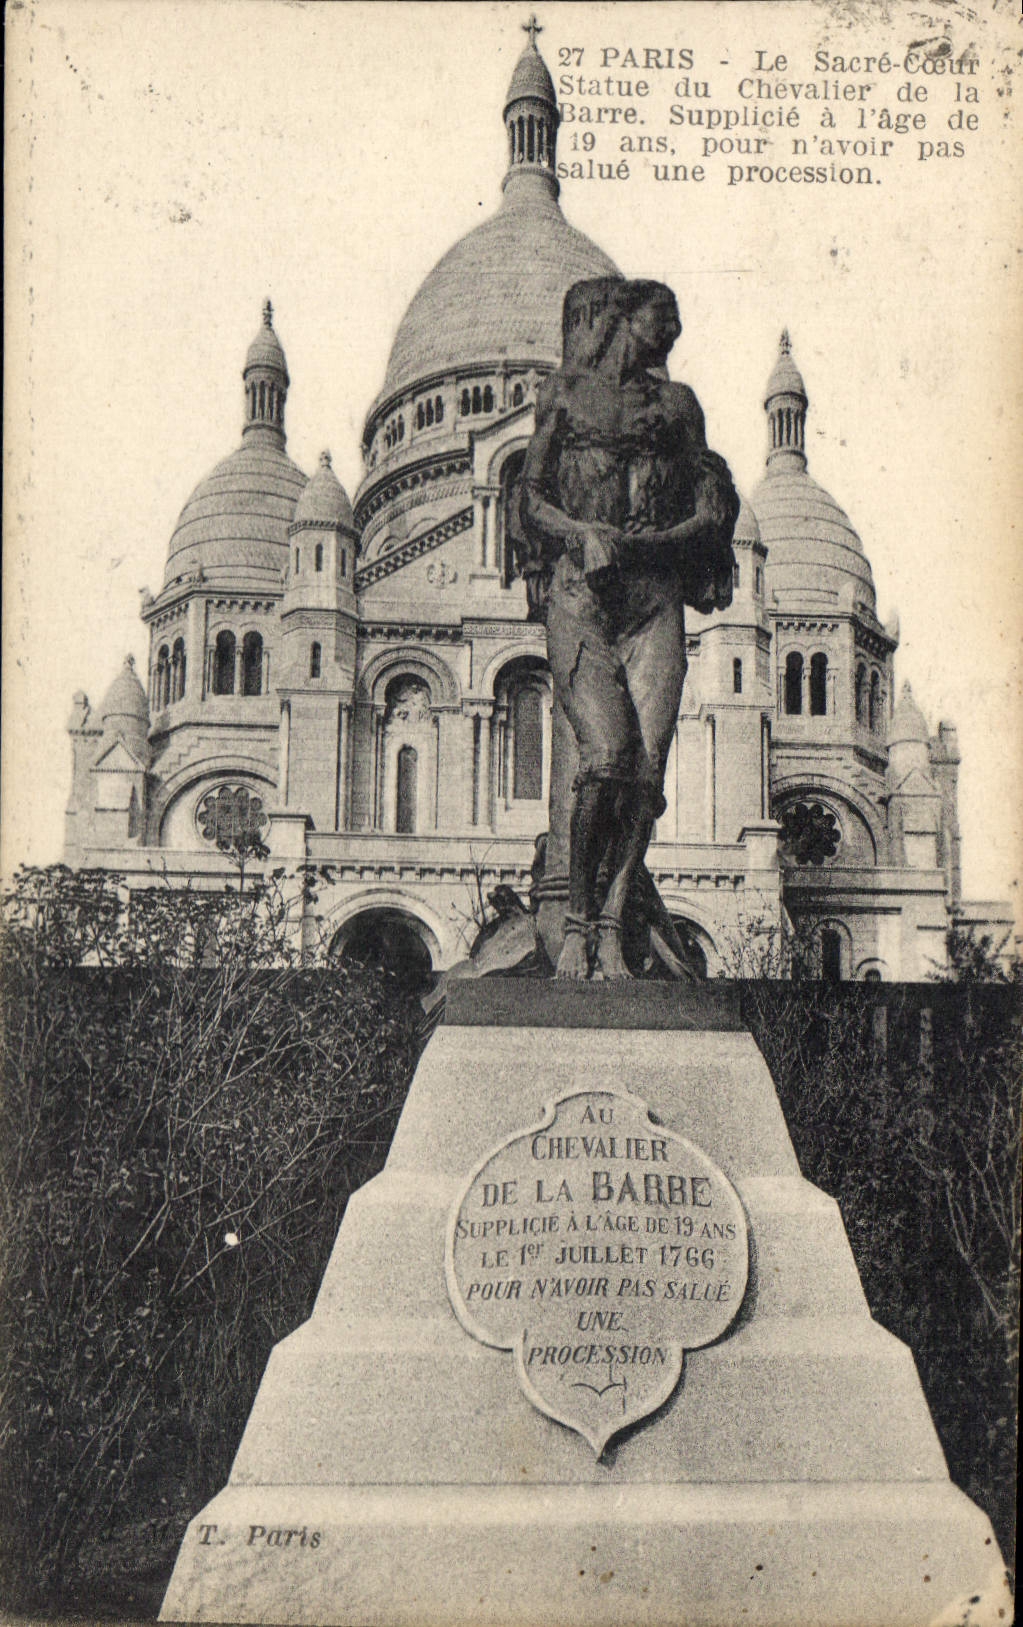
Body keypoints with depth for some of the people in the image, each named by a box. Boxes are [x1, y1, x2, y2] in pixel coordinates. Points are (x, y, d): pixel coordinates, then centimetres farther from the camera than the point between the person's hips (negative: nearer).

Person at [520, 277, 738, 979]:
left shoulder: (676, 402, 19)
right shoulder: (564, 392, 14)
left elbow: (712, 513, 12)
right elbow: (531, 502, 9)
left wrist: (652, 541, -7)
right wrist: (583, 533, -9)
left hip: (655, 597, 2)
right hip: (578, 588, -2)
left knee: (648, 762, -12)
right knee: (606, 754, -19)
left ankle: (612, 928, -7)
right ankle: (578, 921, -7)